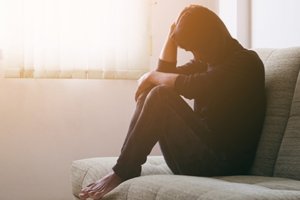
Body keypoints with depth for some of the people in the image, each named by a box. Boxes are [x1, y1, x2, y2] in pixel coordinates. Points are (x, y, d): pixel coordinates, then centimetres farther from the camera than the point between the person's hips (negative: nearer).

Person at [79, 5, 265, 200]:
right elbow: (167, 73, 14)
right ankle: (125, 169, -15)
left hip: (223, 161, -8)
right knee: (149, 95, -2)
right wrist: (173, 34, 7)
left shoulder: (246, 61, -10)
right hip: (202, 150, 8)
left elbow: (192, 86, -22)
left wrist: (152, 76, -8)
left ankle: (122, 174, -16)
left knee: (160, 96, -21)